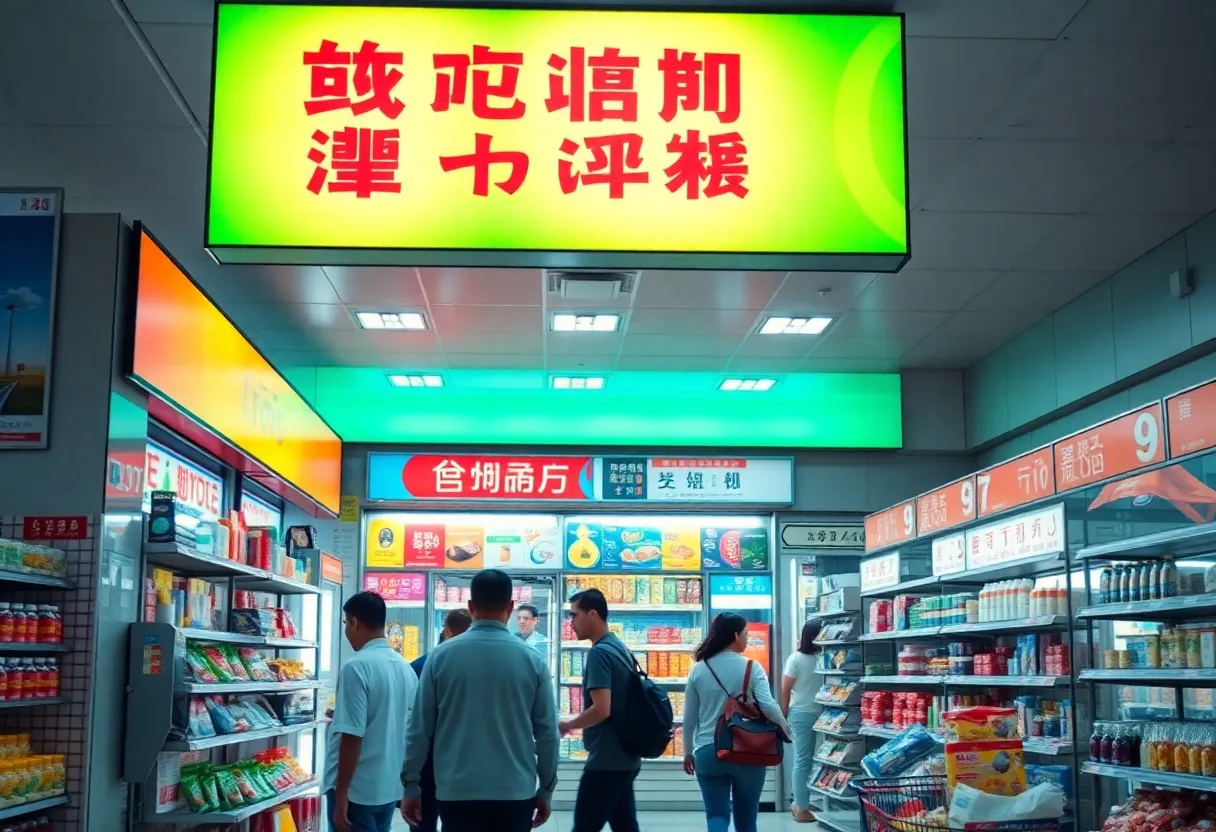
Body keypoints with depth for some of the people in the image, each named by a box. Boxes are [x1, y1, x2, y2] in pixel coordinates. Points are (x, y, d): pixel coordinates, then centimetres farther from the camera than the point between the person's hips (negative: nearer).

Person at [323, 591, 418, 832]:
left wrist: (341, 794, -15)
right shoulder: (406, 668, 8)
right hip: (390, 785, 7)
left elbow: (352, 736, -20)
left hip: (357, 788, -7)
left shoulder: (357, 667, -16)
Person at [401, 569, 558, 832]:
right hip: (515, 792, 0)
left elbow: (419, 728, 2)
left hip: (458, 792, 0)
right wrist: (546, 789, 13)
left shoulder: (441, 656, -2)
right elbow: (547, 733, 2)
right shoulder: (533, 660, -2)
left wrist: (411, 784, 12)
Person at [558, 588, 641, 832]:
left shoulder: (599, 652, -15)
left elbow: (601, 709, -23)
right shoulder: (621, 649, 13)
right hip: (624, 758, 9)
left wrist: (568, 725, -8)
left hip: (606, 761, -9)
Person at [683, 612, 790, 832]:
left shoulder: (699, 670, 1)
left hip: (708, 752, 1)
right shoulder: (752, 668, -6)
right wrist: (784, 727, 2)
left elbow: (689, 717, 6)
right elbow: (768, 706, -18)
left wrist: (688, 752, 18)